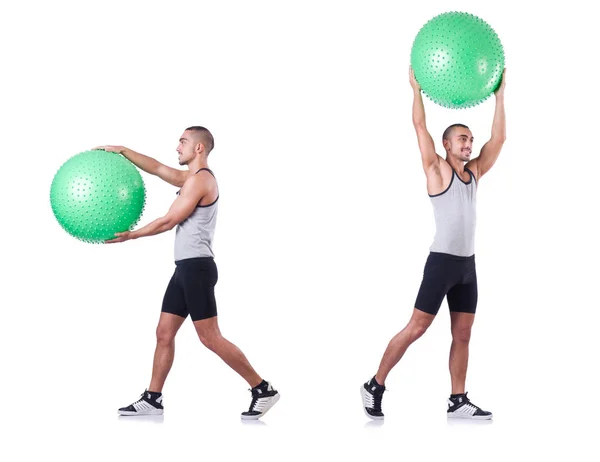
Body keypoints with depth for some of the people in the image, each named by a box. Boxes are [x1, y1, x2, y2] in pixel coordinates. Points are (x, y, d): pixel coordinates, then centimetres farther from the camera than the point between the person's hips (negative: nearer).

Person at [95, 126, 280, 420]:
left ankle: (263, 390, -7)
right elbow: (157, 168, 25)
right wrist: (122, 151, 18)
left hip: (197, 267, -10)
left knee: (210, 338, -11)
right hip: (185, 267, 10)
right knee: (164, 333, 10)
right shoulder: (191, 177, 18)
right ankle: (152, 399, 14)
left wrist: (130, 235, -4)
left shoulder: (200, 179, -13)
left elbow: (169, 221, -13)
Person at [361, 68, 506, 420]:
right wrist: (417, 89, -5)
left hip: (468, 264, 7)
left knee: (463, 334, 6)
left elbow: (499, 138, 10)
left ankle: (458, 401, 11)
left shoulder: (475, 172, 12)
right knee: (416, 328, -6)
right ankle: (375, 386, 3)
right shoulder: (437, 170, -4)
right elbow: (420, 127, -9)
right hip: (442, 261, -7)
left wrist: (500, 94, 8)